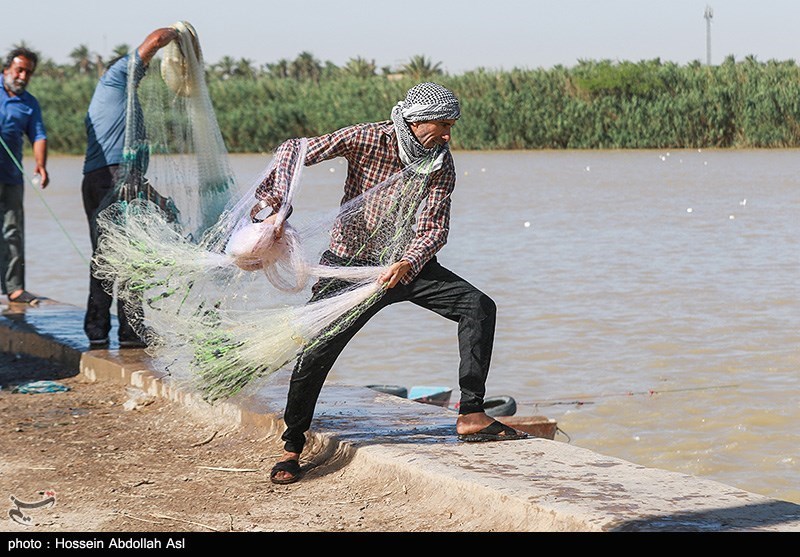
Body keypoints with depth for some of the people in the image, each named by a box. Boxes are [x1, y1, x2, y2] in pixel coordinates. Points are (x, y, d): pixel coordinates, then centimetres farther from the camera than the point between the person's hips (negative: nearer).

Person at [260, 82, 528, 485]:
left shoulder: (441, 164, -10)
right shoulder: (365, 139, -18)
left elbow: (435, 229, -15)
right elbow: (292, 152, -17)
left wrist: (407, 265, -33)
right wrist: (276, 208, -29)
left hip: (408, 263, 3)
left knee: (479, 307, -14)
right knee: (315, 353, -10)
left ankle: (471, 416, -14)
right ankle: (291, 450, 9)